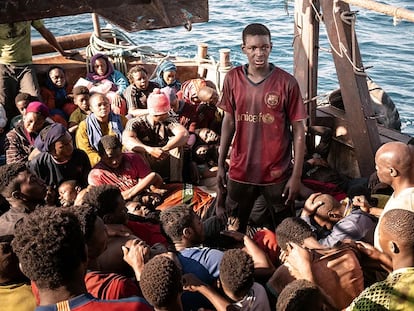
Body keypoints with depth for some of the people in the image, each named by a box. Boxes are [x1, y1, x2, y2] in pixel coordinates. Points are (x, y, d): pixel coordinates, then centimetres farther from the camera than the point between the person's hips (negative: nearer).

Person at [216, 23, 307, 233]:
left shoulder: (286, 83, -10)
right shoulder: (233, 79, -2)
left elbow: (298, 130, -7)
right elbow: (229, 121, 7)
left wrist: (297, 175, -9)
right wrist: (221, 165, 7)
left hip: (277, 174, -2)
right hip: (240, 171, 3)